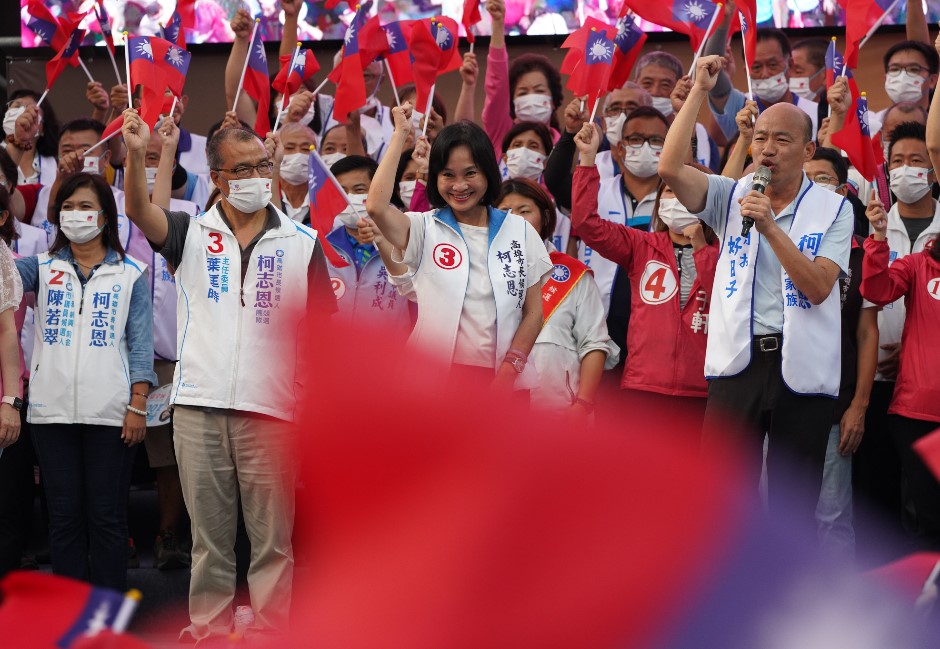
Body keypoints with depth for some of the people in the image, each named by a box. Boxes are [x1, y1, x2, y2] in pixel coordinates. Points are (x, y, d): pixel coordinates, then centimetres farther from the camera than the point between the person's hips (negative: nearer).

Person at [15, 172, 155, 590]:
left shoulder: (130, 274, 6)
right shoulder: (42, 268, 11)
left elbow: (141, 345, 2)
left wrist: (137, 406, -5)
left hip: (110, 414, -2)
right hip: (53, 411, 2)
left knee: (107, 517, 2)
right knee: (64, 516, 6)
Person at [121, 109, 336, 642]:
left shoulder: (302, 243, 5)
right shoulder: (191, 234, 7)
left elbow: (322, 328, 7)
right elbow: (139, 210, -13)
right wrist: (137, 154, -31)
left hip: (270, 408, -1)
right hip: (199, 404, 1)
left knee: (272, 537, 3)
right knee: (209, 535, 9)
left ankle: (271, 633, 10)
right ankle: (208, 632, 17)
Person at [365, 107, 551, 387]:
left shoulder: (519, 231, 10)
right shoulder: (425, 229, 3)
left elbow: (533, 312, 8)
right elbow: (376, 206, -17)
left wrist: (510, 368, -7)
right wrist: (400, 134, -8)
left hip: (504, 380, 2)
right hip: (436, 373, -2)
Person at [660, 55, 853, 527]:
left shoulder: (833, 209, 1)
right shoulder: (732, 199, 7)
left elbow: (817, 288, -11)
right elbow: (670, 168, -9)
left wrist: (770, 227, -18)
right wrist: (700, 90, -8)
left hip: (803, 366, -1)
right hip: (739, 359, 1)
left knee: (795, 497, 5)